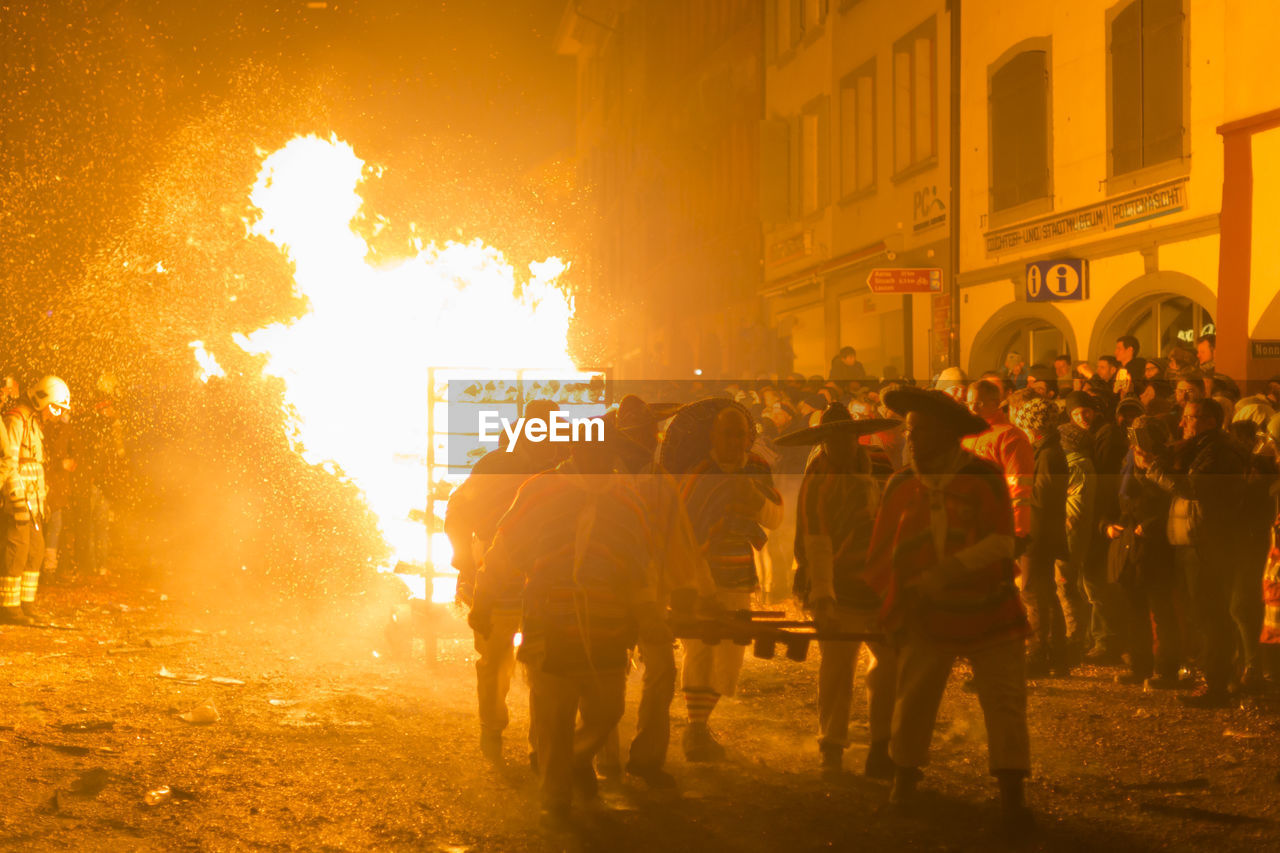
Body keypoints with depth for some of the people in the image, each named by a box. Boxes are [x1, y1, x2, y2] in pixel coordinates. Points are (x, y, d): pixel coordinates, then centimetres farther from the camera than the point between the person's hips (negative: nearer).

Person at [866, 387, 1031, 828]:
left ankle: (1011, 796, 1)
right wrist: (896, 609, 0)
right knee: (913, 698, 1)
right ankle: (904, 779, 22)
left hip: (989, 613, -2)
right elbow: (882, 555, 6)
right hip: (927, 620, 2)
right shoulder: (901, 485, 1)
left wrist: (932, 578, -24)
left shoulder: (984, 478, -9)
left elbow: (1001, 544, -19)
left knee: (1005, 700, -6)